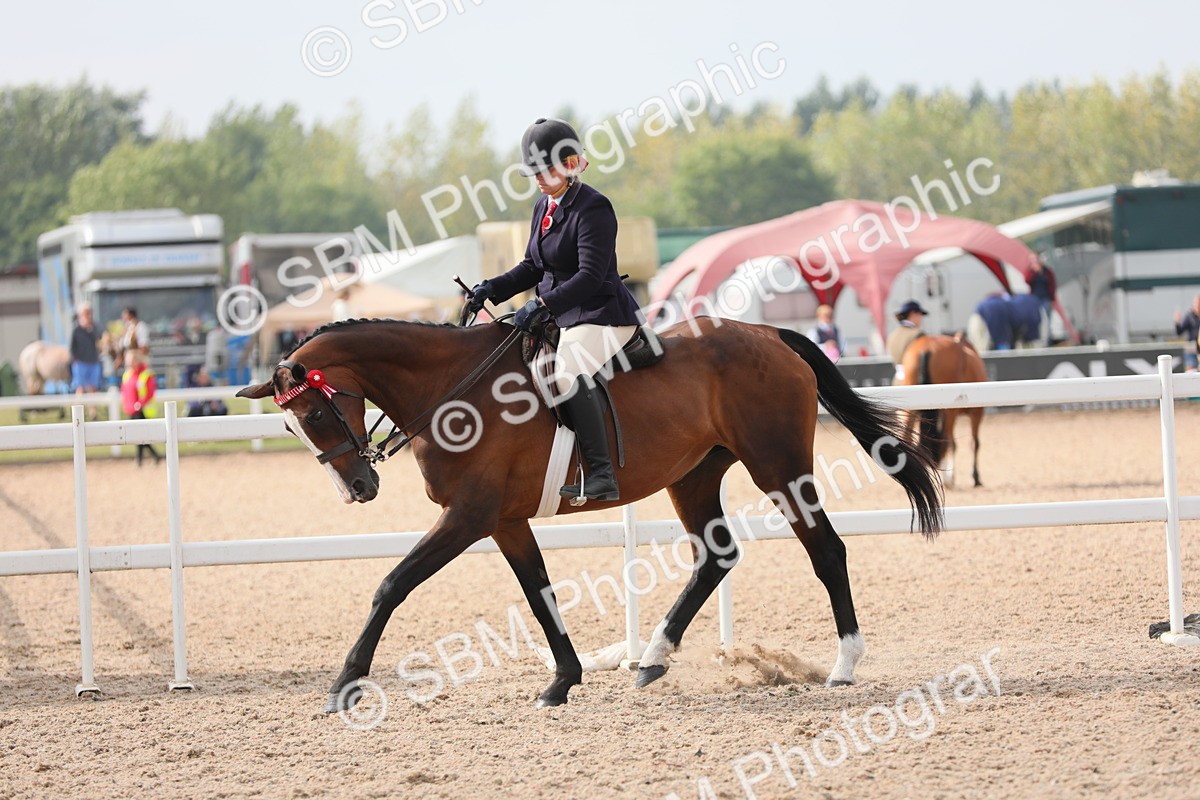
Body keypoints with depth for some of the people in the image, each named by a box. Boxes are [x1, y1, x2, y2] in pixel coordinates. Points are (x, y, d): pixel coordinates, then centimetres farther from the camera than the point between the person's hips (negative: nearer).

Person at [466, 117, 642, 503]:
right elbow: (533, 267, 19)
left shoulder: (593, 208, -16)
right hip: (563, 318, 10)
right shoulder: (543, 207, 11)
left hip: (602, 316, -10)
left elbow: (591, 275, -25)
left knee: (567, 372, -34)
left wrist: (543, 304, -32)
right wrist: (493, 289, 4)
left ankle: (602, 476, -35)